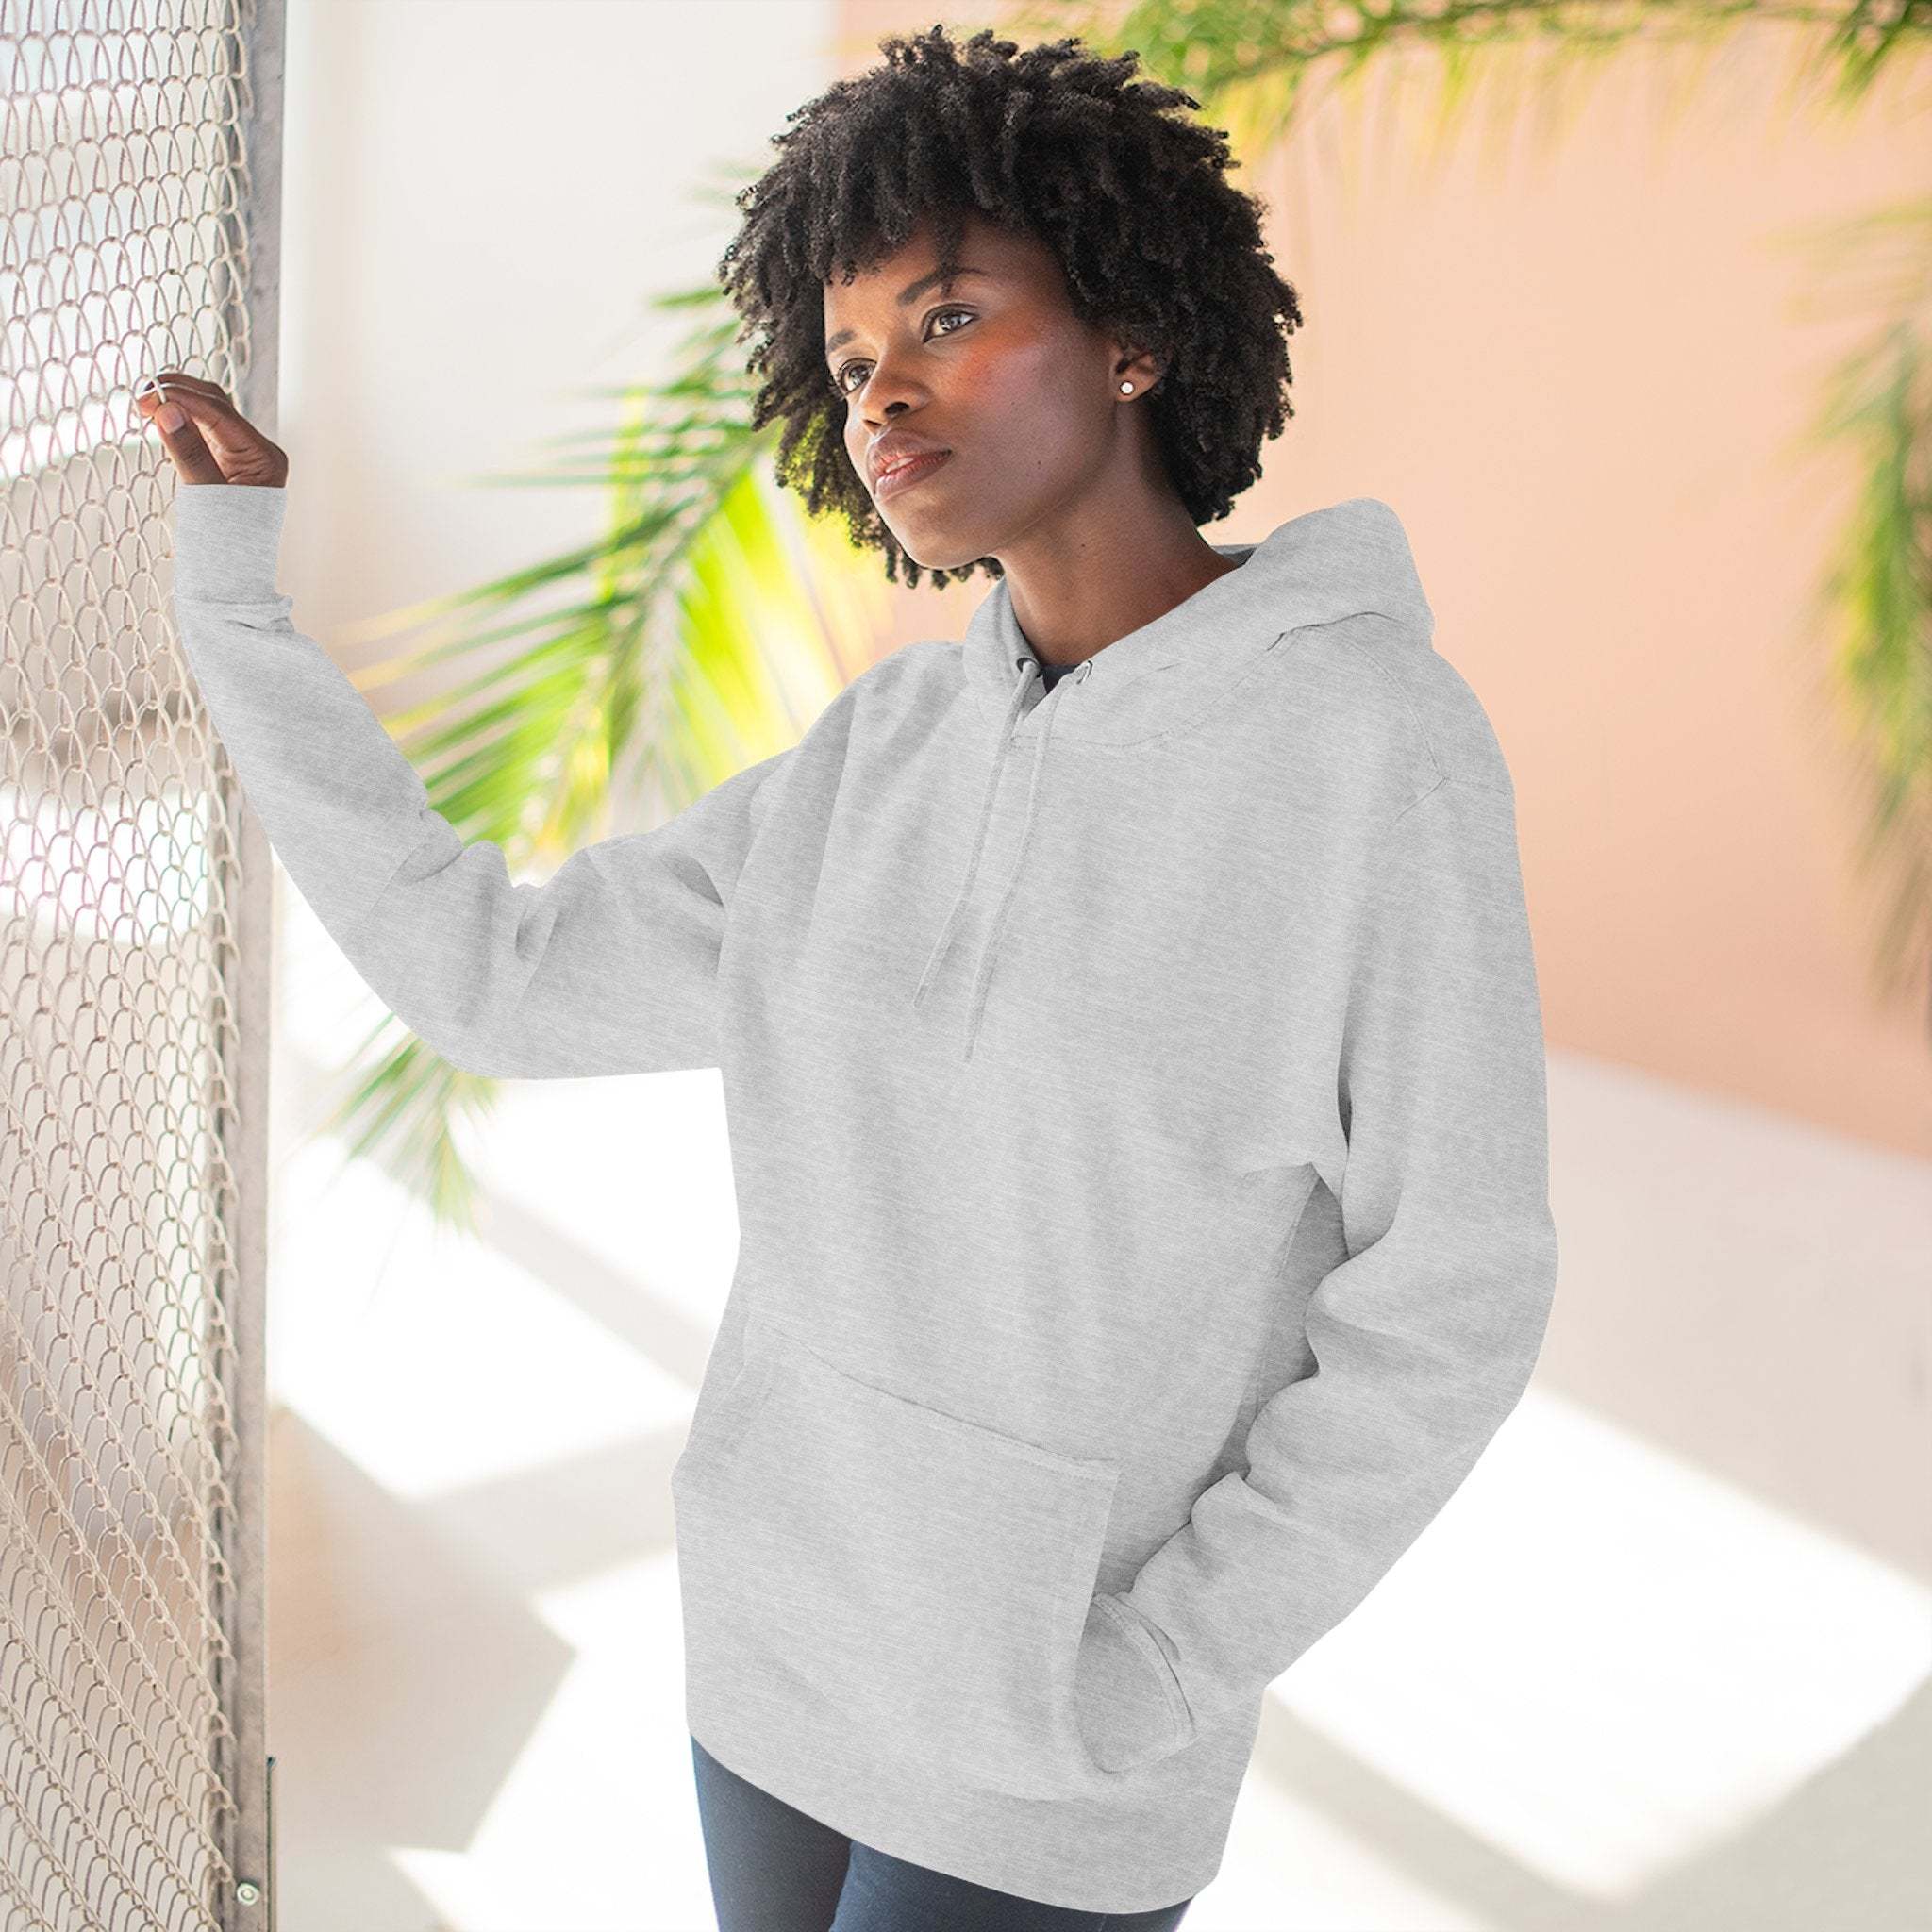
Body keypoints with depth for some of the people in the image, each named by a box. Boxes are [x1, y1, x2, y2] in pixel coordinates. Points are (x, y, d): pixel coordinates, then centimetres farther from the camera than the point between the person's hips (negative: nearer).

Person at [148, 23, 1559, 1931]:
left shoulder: (1373, 738, -20)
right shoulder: (885, 758, -1)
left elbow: (1441, 1303, -15)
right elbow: (493, 979, 1)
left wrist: (1138, 1688, -16)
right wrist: (232, 600, 0)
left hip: (1062, 1721, -6)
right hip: (776, 1628, 6)